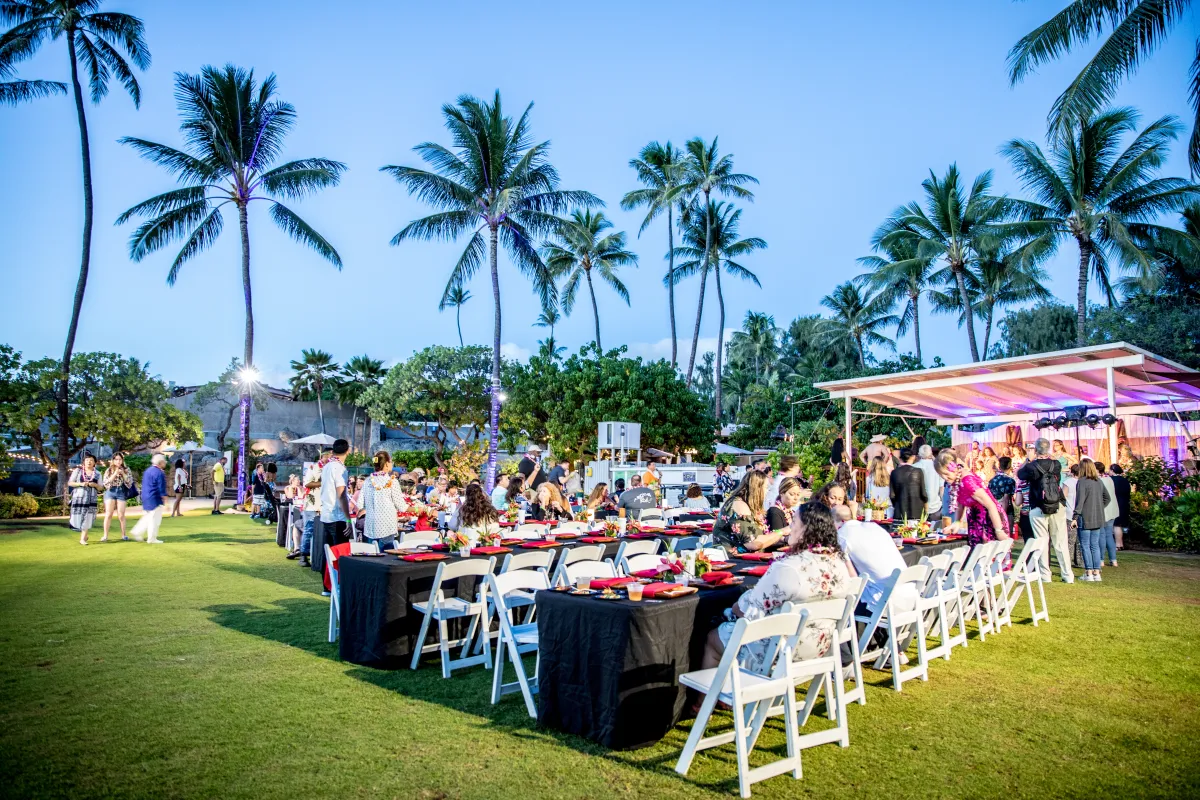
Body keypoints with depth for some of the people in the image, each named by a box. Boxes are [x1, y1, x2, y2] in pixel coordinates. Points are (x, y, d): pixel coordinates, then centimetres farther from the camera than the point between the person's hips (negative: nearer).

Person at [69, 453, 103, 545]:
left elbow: (101, 488, 11)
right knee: (78, 516, -2)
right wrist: (80, 484, -14)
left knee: (87, 517, -5)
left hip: (91, 499, 1)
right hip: (78, 497, -1)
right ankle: (84, 535, 22)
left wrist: (95, 485, -10)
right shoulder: (78, 470, 3)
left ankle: (82, 539, 0)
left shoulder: (97, 473, 9)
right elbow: (69, 483, 2)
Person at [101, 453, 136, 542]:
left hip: (122, 492, 0)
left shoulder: (127, 470, 6)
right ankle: (105, 535, 2)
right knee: (108, 514, -3)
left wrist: (123, 473, -11)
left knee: (121, 515, -1)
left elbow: (130, 483, -1)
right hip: (110, 492, 1)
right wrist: (115, 474, -11)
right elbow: (106, 483, -2)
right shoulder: (109, 470, 7)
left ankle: (123, 535, 7)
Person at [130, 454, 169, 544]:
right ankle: (152, 538, 6)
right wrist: (165, 503, -13)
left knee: (148, 517, 21)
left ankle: (136, 532, 17)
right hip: (154, 499, -9)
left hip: (145, 498, 9)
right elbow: (162, 490, -17)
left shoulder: (147, 470, 11)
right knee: (154, 519, 1)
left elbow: (144, 486, 18)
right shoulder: (160, 473, -17)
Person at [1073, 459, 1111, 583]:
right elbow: (1107, 497, 16)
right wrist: (1099, 508, 18)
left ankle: (1089, 573, 1)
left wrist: (1076, 517, -15)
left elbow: (1080, 500, -17)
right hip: (1098, 519, 6)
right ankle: (1097, 573, 13)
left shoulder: (1082, 481, -13)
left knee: (1085, 546, 1)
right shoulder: (1098, 481, 8)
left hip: (1085, 518, -6)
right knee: (1095, 545, 12)